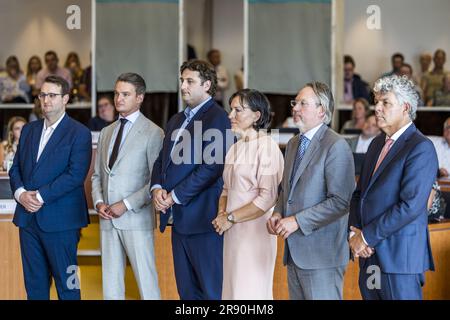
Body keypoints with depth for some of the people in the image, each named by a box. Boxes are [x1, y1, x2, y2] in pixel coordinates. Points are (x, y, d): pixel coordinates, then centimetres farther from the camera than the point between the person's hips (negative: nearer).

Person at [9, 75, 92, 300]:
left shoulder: (79, 133, -5)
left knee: (66, 283, 1)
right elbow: (15, 169, 14)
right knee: (34, 283, 11)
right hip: (28, 218, 6)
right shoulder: (29, 130, 15)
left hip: (59, 220, -6)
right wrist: (20, 193, -6)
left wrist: (40, 196, -17)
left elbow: (76, 174, -15)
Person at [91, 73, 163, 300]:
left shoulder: (153, 133, -4)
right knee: (111, 282, 9)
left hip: (136, 218, -6)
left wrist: (126, 204, -13)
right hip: (108, 219, 6)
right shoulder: (106, 132, 17)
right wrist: (98, 202, 1)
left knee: (146, 281, -6)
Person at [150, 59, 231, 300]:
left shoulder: (217, 118, -9)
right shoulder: (176, 121, 19)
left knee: (212, 291, -2)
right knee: (186, 290, 13)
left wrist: (175, 196, -15)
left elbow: (211, 166, -17)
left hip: (203, 219, -8)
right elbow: (162, 160, 19)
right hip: (178, 219, 8)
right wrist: (157, 188, -2)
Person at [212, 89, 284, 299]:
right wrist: (221, 214, 1)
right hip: (233, 234, 7)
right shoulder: (235, 148, 13)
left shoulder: (267, 147, -11)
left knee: (249, 291, -2)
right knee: (232, 288, 10)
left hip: (255, 233, -7)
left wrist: (231, 218, -13)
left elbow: (268, 198, -17)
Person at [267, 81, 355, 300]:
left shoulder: (336, 146, -13)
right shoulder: (293, 144, 14)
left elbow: (341, 202, -19)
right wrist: (278, 213, 6)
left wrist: (297, 221, -19)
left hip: (322, 255, -8)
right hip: (294, 252, 8)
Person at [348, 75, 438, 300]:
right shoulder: (377, 144, 16)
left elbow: (411, 205, -19)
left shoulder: (421, 148, -11)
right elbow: (359, 194, 19)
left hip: (400, 256, -8)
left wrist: (367, 237, -14)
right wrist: (354, 231, 1)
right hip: (369, 255, 8)